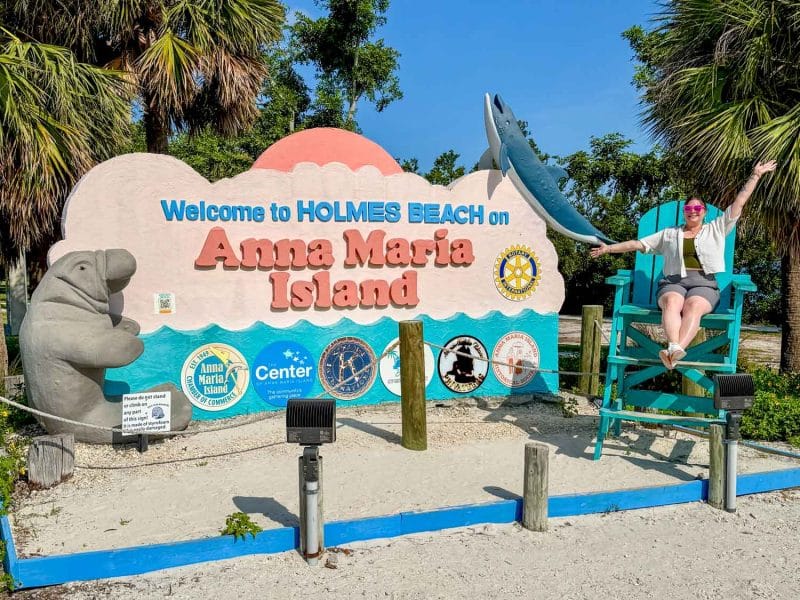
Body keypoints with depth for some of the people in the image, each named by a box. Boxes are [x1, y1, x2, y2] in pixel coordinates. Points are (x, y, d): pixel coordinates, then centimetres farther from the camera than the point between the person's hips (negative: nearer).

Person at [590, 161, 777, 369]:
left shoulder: (716, 229, 25)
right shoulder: (669, 233, 27)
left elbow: (739, 202, 25)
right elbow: (639, 244, 23)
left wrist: (756, 175, 24)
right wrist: (610, 248, 17)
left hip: (704, 284, -1)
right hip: (673, 283, 1)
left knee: (693, 307, -37)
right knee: (672, 303, -37)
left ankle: (675, 351, -60)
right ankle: (674, 348, -60)